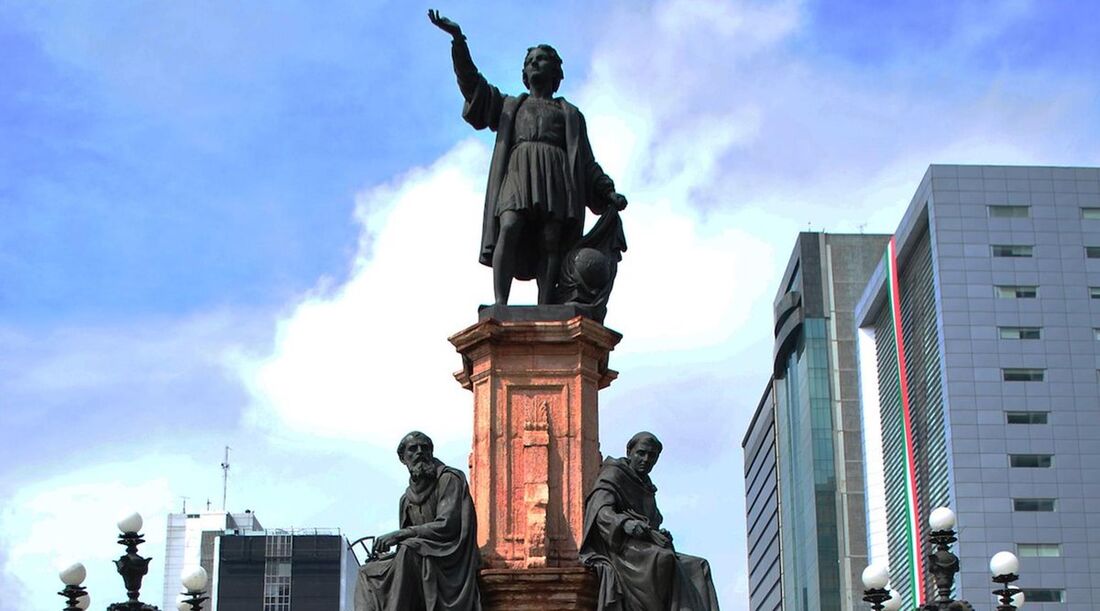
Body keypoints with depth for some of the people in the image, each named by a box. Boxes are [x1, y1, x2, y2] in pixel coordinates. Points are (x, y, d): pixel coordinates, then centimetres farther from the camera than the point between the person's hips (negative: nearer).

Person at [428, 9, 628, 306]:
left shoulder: (571, 114, 31)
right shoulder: (510, 107, 33)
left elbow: (586, 162, 22)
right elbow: (472, 84, 19)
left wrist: (608, 192, 5)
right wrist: (459, 40, 7)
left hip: (556, 177, 0)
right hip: (518, 171, 0)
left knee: (550, 242, -20)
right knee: (509, 229, -27)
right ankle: (500, 305, -39)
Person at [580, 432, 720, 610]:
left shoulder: (646, 488, 27)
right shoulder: (614, 474, 4)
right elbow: (601, 511, -12)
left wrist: (660, 535, -4)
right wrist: (625, 523, -32)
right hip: (619, 546, -7)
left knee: (699, 567, -11)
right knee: (665, 560, -34)